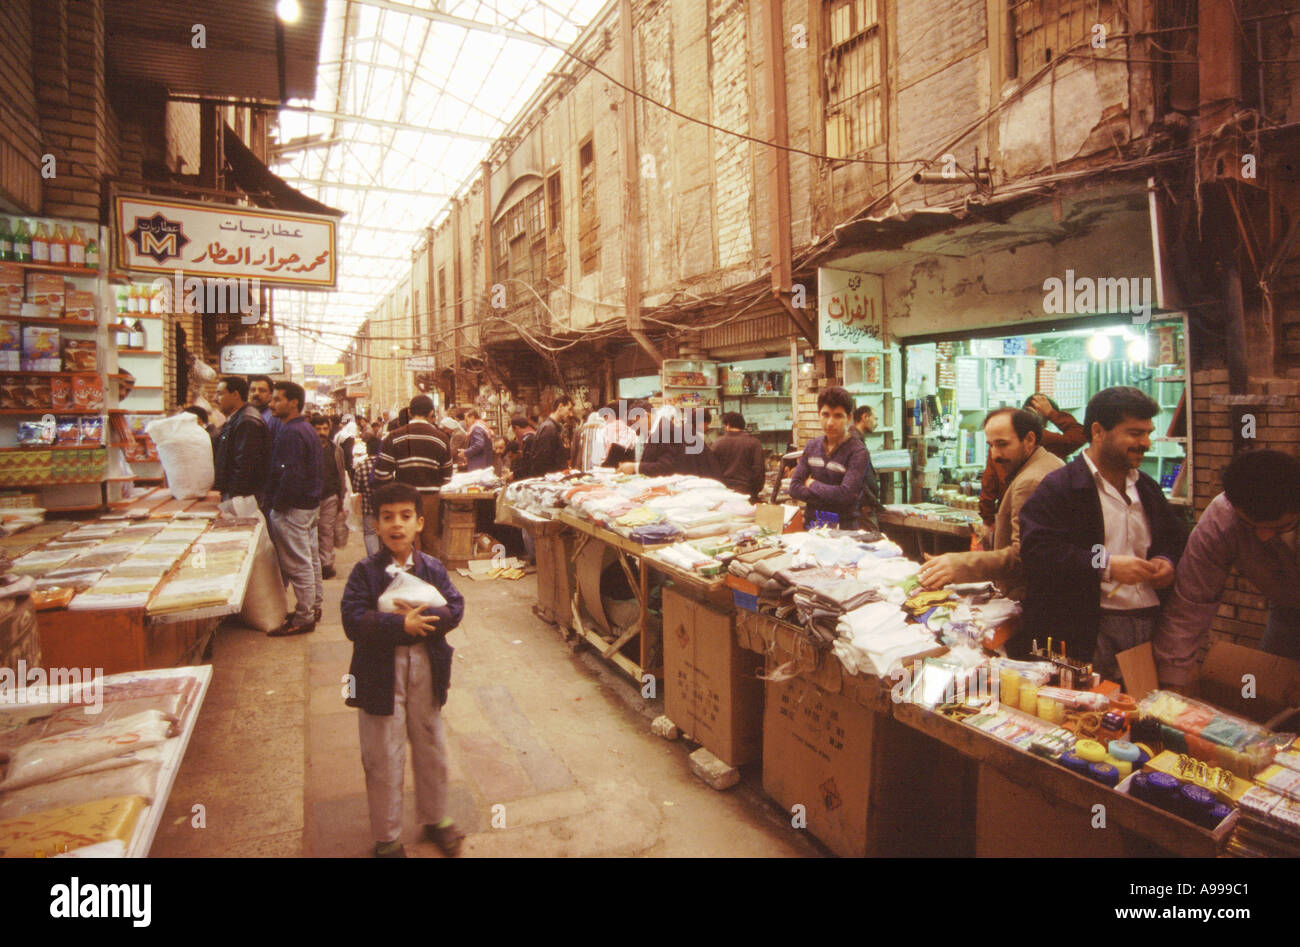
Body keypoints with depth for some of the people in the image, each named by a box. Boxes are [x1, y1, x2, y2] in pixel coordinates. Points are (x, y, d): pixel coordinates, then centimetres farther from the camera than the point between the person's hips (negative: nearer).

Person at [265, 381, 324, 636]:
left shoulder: (290, 434, -19)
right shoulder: (308, 429, 14)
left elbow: (291, 475, -25)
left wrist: (277, 503, -15)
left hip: (292, 510, -11)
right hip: (311, 504, 11)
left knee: (298, 565, -4)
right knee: (311, 559, 17)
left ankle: (303, 618, 3)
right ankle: (314, 606, 28)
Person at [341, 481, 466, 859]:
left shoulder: (433, 568, -2)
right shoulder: (365, 572, -10)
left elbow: (454, 608, -10)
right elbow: (353, 621, -19)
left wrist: (420, 618, -25)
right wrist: (402, 625, -27)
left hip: (426, 674, 3)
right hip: (380, 676, -3)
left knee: (431, 750, 18)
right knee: (384, 761, 10)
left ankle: (435, 818, 41)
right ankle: (387, 837, 30)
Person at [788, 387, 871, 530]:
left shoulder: (858, 452, -7)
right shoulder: (812, 446, 9)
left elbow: (846, 495, -17)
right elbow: (794, 488, 3)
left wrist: (812, 484, -3)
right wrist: (832, 497, -9)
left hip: (843, 528, -4)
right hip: (810, 524, 4)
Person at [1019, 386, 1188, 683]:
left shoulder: (1148, 489, 20)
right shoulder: (1058, 488, -7)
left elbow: (1176, 540, 30)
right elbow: (1036, 551, -17)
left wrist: (1168, 563, 7)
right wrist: (1106, 566, -21)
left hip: (1151, 625, 7)